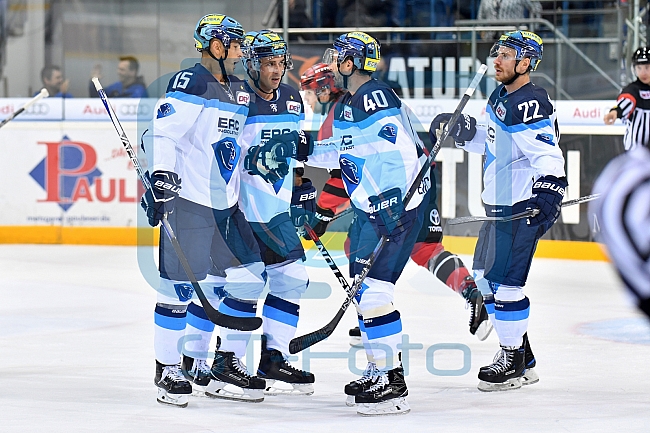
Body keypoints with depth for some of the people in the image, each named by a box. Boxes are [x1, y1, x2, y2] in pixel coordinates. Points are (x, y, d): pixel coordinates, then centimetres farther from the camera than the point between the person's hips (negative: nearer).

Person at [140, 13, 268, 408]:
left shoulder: (237, 91, 17)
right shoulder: (191, 84, -10)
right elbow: (162, 133, -17)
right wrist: (161, 176, -27)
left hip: (225, 203, 9)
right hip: (188, 201, -9)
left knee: (249, 279, 6)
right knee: (180, 285, -7)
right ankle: (167, 370, 3)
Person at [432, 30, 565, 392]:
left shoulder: (530, 104, -20)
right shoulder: (501, 98, 12)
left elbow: (546, 153, -27)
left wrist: (549, 190, -40)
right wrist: (462, 131, 7)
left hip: (522, 206, -11)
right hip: (500, 204, 11)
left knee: (503, 280, -10)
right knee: (486, 274, 17)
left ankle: (514, 362, 3)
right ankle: (522, 358, 26)